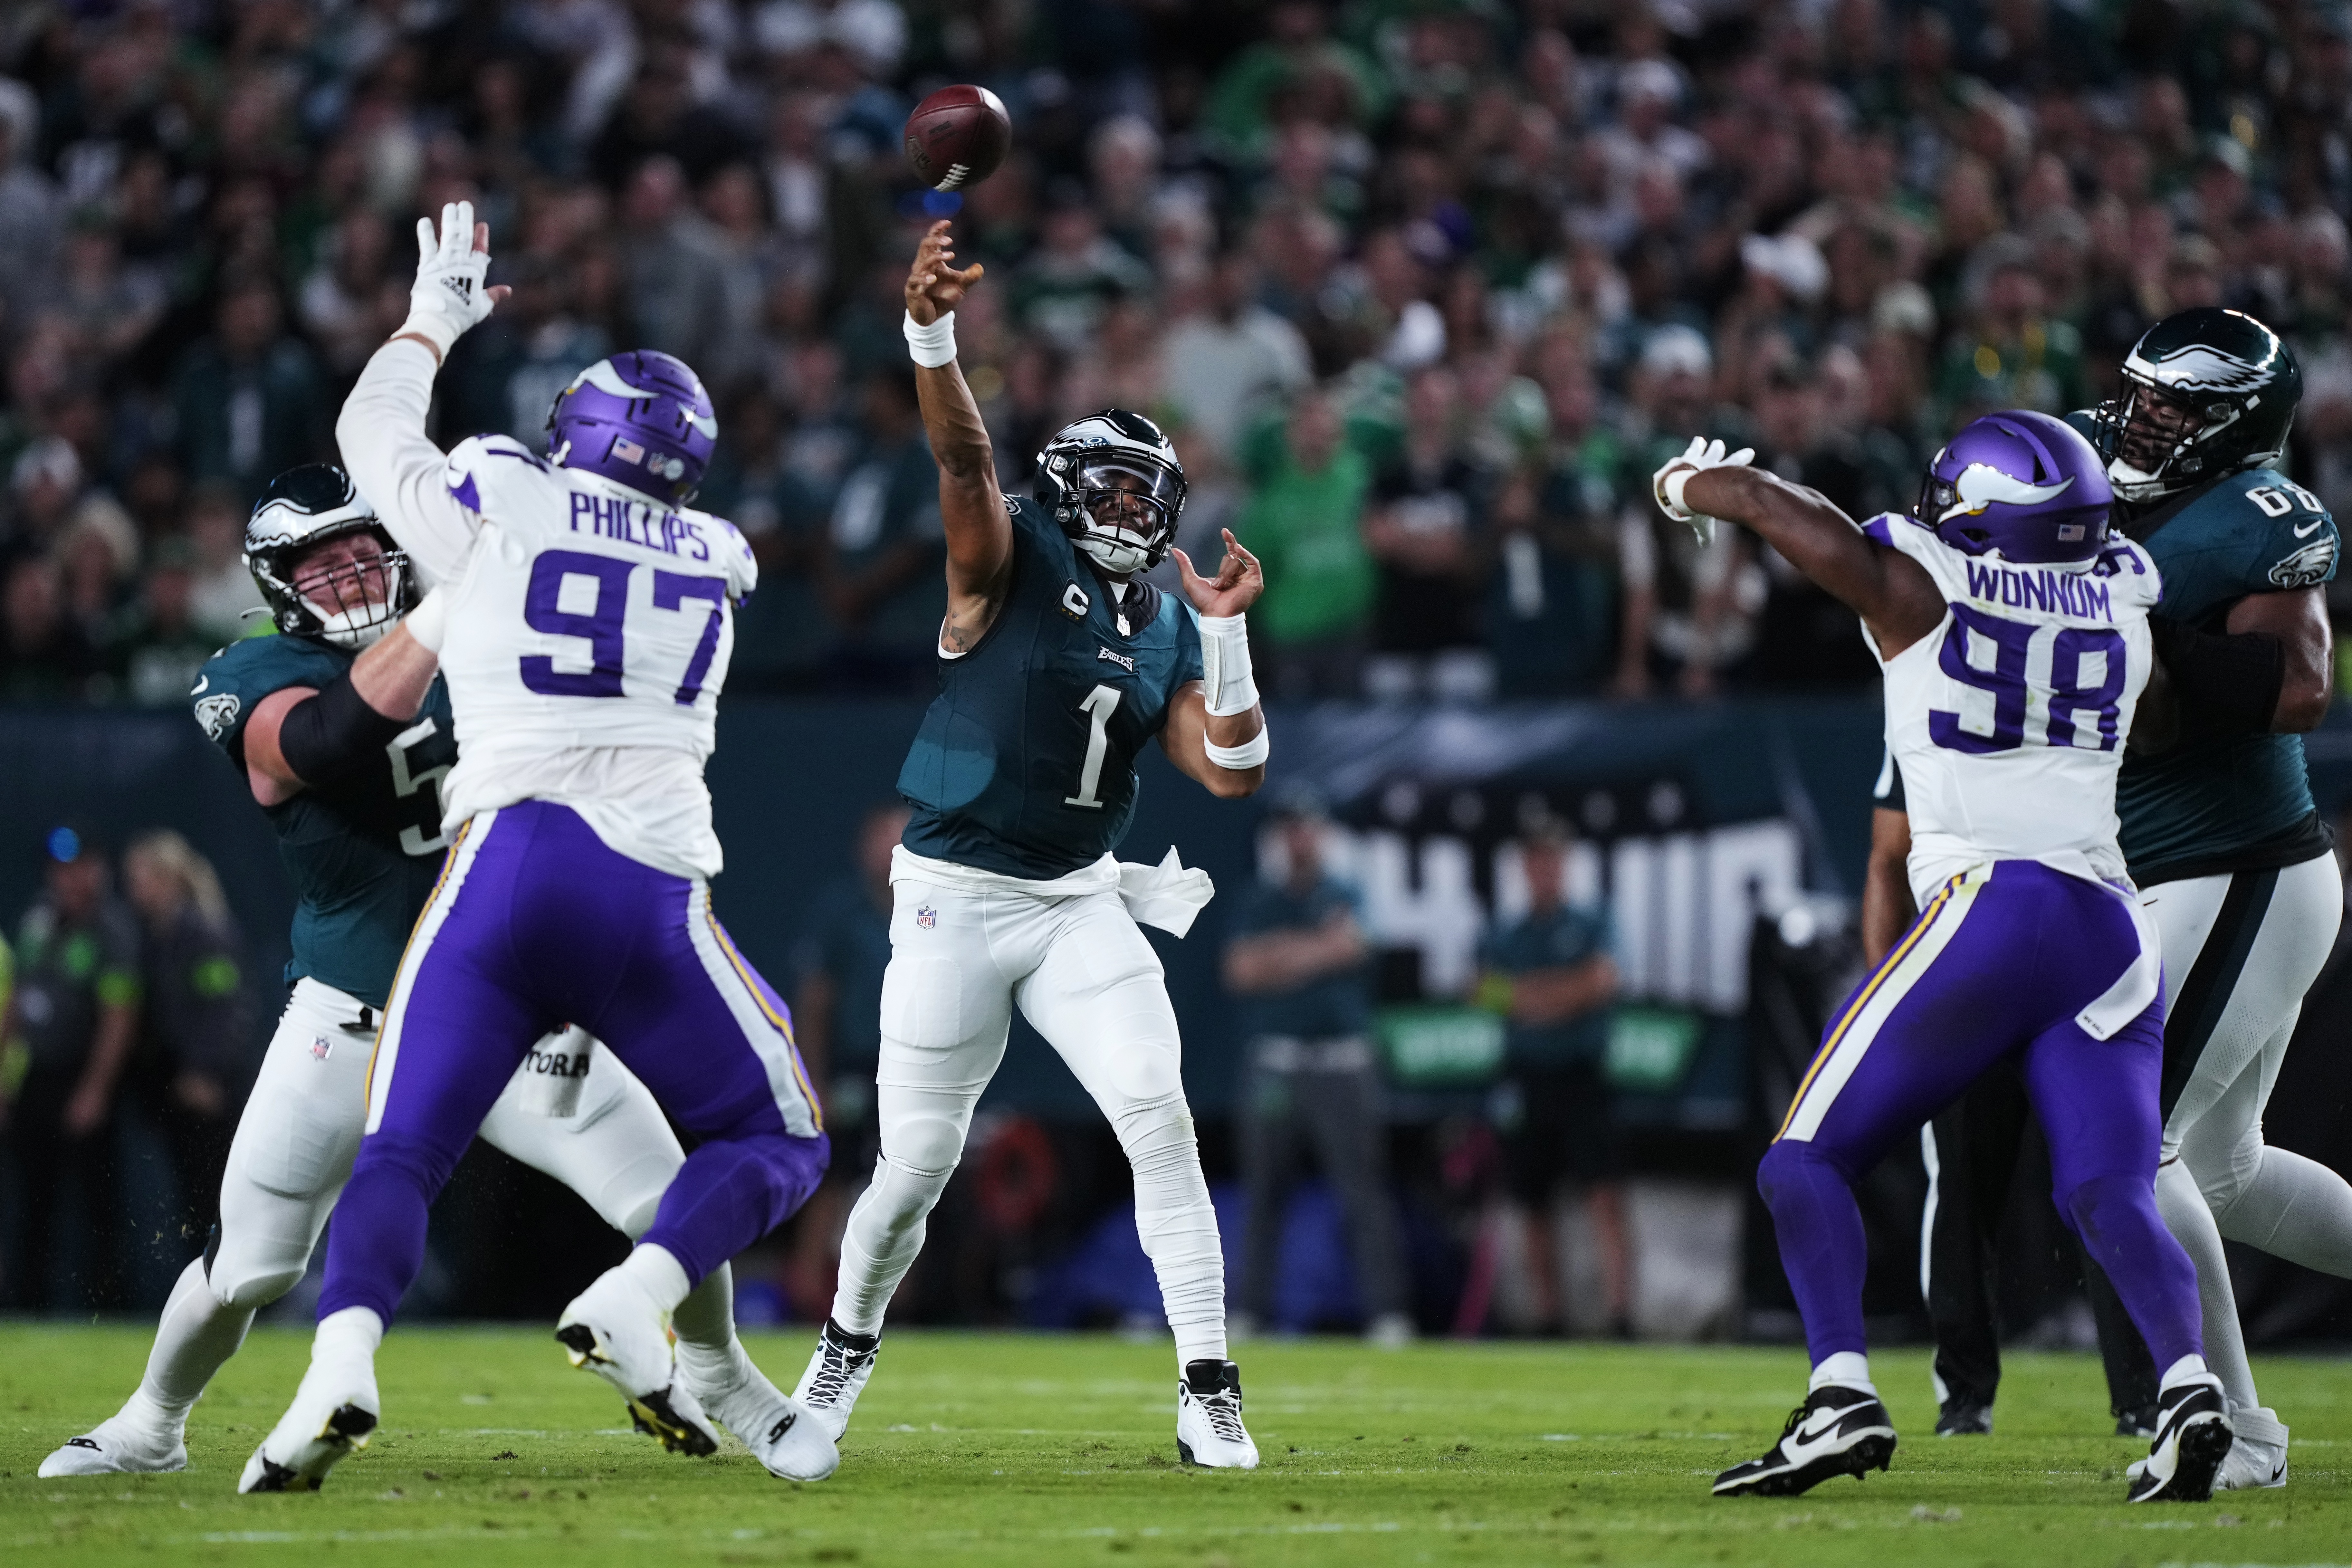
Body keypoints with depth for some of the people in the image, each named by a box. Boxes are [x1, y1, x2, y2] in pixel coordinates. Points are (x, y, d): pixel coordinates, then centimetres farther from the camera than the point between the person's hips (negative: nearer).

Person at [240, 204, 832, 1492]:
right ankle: (635, 1304, -15)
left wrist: (434, 319, 42)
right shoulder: (711, 573, 15)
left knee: (400, 1155, 4)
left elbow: (372, 429, 26)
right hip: (652, 895, 0)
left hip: (500, 866, 0)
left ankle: (344, 1359, -24)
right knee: (776, 1143, 13)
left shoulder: (490, 515, 8)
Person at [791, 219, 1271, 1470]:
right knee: (917, 1164, 4)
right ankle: (848, 1347, 33)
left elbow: (1232, 772, 1)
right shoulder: (1010, 559, -7)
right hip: (956, 897, -4)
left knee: (1161, 1120, -14)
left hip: (1082, 903, 4)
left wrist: (1227, 630, -9)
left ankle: (1208, 1393, -13)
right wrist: (930, 336, -45)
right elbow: (964, 457, -26)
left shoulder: (1167, 630, 8)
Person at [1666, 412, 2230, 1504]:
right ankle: (2186, 1382, -26)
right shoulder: (2125, 597, 14)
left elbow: (1762, 498, 7)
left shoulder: (1915, 585, 1)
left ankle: (1841, 1394, -16)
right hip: (2117, 932, 5)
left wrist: (1686, 484, 27)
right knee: (2108, 1195, 0)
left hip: (1989, 910, -5)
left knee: (1808, 1161, 2)